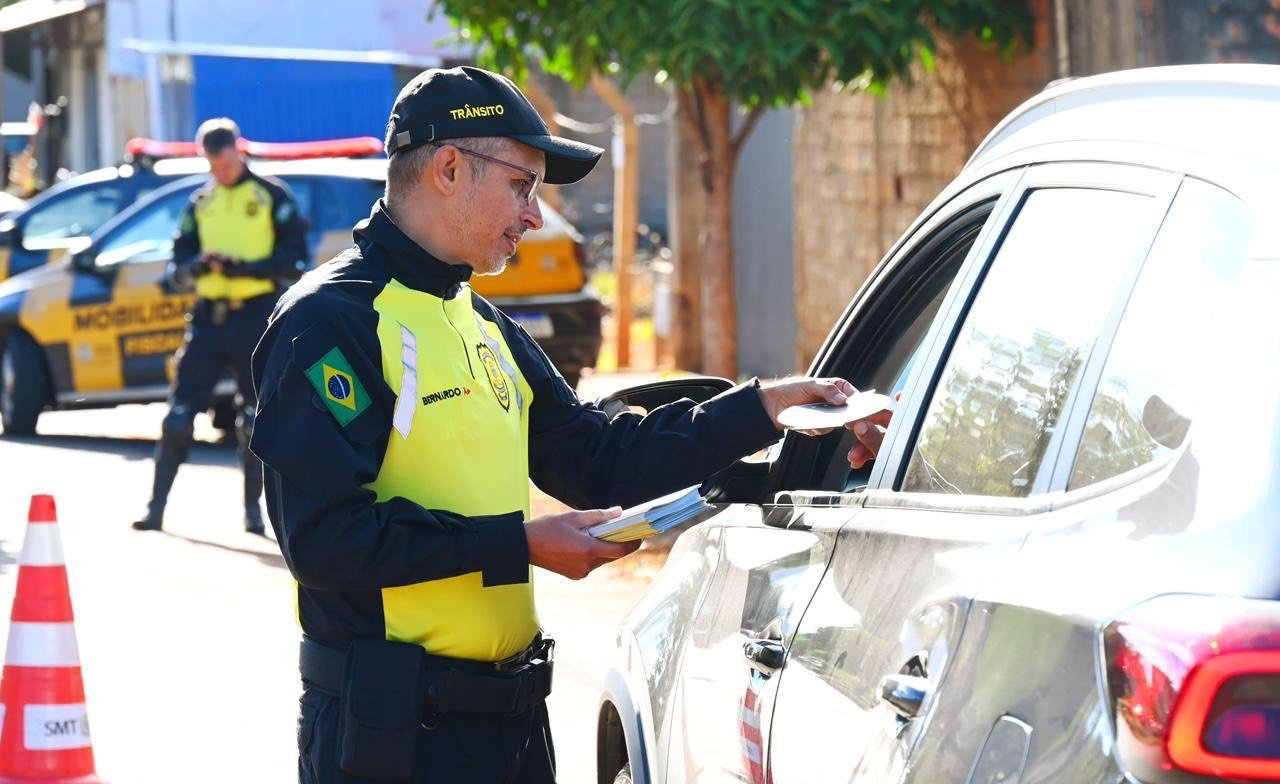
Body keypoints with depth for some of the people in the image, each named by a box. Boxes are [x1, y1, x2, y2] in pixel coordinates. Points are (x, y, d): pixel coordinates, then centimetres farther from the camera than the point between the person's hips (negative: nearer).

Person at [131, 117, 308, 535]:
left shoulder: (272, 196, 1)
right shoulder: (200, 203, 14)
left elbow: (295, 261, -5)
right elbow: (177, 268, 12)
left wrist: (247, 267, -18)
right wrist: (197, 266, -11)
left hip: (257, 314, -4)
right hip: (208, 314, 4)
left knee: (254, 419, 0)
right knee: (179, 414, -1)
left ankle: (253, 510, 9)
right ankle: (156, 507, 3)